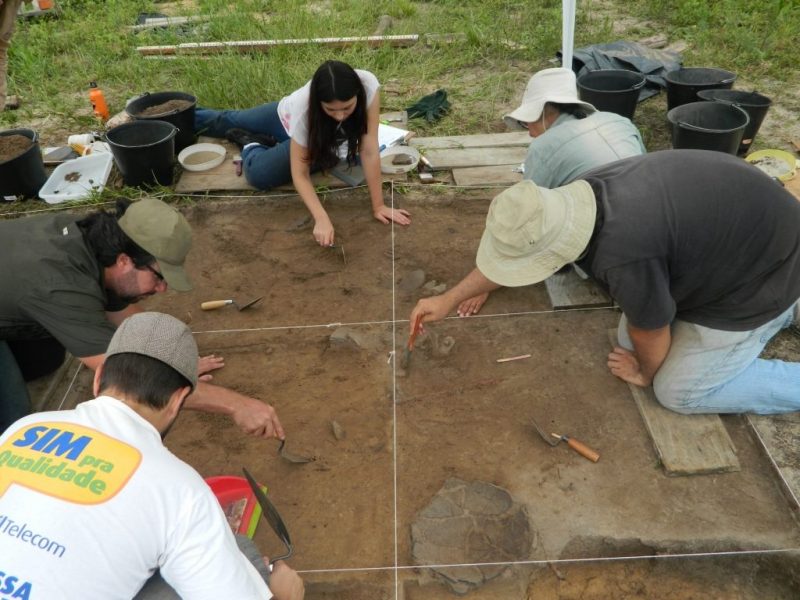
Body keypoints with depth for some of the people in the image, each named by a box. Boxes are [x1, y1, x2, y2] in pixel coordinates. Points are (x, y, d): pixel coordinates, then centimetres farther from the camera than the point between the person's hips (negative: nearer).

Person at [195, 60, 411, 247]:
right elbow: (299, 174, -40)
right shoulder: (304, 107, -46)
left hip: (324, 140, 1)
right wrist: (322, 219, -53)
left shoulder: (368, 86, -45)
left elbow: (370, 151, -39)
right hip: (287, 115, -1)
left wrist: (378, 205, -39)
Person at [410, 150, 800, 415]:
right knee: (631, 339, 13)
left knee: (680, 390, -3)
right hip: (725, 234, 8)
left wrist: (646, 372, 2)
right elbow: (513, 251, 3)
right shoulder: (579, 198, -14)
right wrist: (450, 299, 8)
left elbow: (649, 332, -20)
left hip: (762, 270, -8)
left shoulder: (624, 253, -40)